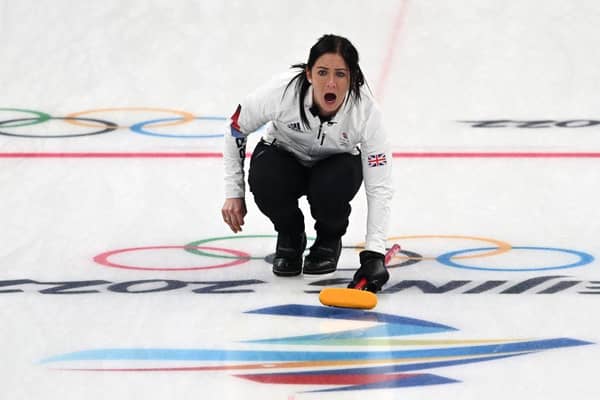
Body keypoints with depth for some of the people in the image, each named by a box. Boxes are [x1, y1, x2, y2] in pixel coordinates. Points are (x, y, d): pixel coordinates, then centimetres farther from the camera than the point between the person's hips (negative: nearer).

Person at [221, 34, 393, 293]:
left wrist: (373, 254, -40)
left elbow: (379, 188, -30)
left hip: (336, 163, 0)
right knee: (265, 182, -34)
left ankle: (329, 240, 1)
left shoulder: (366, 110, -32)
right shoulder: (284, 90, -33)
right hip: (284, 155, 0)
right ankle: (290, 237, 0)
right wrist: (234, 193, -12)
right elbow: (237, 126, -13)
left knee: (330, 190, -35)